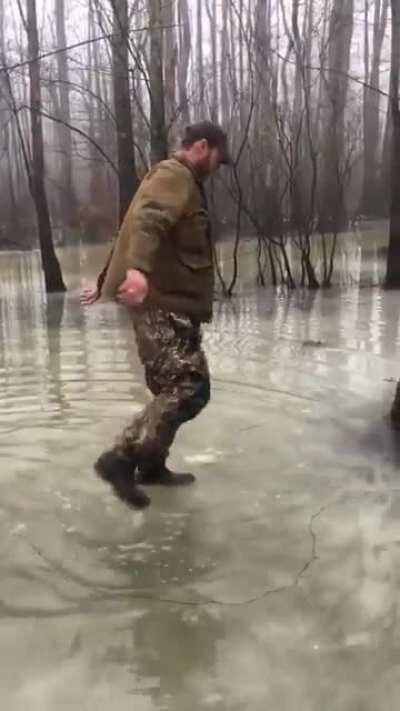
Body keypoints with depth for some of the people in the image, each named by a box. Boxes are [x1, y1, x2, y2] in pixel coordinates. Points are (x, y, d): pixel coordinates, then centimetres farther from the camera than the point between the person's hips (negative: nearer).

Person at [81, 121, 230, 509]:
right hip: (162, 303, -11)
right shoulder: (174, 175, -7)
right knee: (188, 389, -13)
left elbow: (130, 231, 32)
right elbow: (147, 221, -29)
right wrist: (138, 269, -48)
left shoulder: (177, 180, 26)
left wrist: (106, 283, 39)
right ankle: (120, 459, -12)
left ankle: (151, 465, 22)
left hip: (169, 304, 11)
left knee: (176, 387, 14)